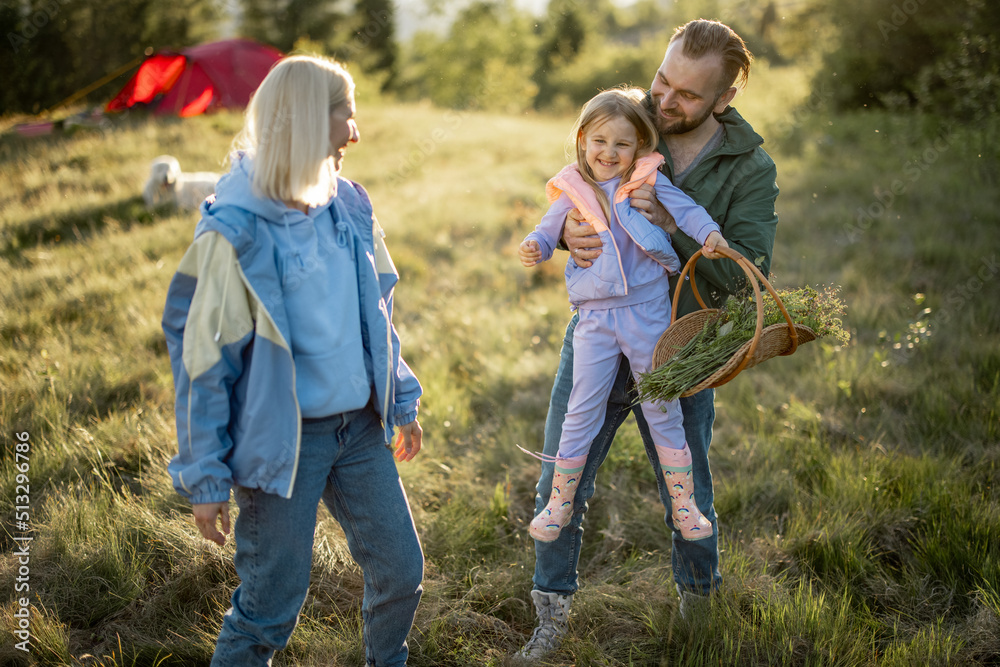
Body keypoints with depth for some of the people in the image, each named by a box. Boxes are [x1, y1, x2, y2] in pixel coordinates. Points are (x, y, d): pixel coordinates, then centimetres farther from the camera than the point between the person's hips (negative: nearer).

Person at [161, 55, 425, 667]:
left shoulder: (349, 206, 2)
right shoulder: (236, 232, -17)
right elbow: (203, 358, -14)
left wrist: (403, 403, 18)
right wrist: (205, 477, -12)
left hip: (360, 427, 6)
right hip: (284, 440, -6)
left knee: (401, 569, 15)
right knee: (273, 602, 2)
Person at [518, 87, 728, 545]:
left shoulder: (648, 182, -1)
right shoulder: (572, 194, 3)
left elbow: (686, 210, -5)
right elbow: (548, 233, 12)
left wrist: (709, 233, -25)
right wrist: (534, 248, -10)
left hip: (647, 314, -1)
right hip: (595, 319, 1)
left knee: (663, 412, 9)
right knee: (580, 415, 6)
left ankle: (684, 504, 23)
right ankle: (559, 503, 21)